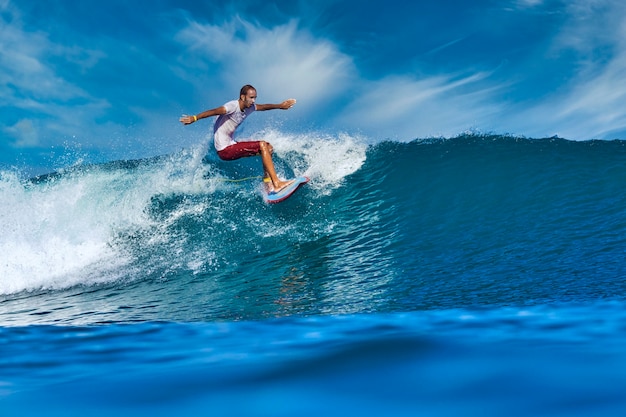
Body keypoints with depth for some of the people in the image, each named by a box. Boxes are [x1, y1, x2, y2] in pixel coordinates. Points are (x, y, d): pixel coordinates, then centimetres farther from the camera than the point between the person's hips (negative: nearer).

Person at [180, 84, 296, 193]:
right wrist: (195, 118, -50)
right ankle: (277, 183, -19)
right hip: (225, 150, -10)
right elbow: (214, 111, -37)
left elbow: (263, 107, 25)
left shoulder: (249, 107, 5)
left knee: (268, 148, 10)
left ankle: (269, 184, 9)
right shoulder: (233, 106, -21)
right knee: (263, 145, -17)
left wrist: (280, 106, 35)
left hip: (232, 145, 10)